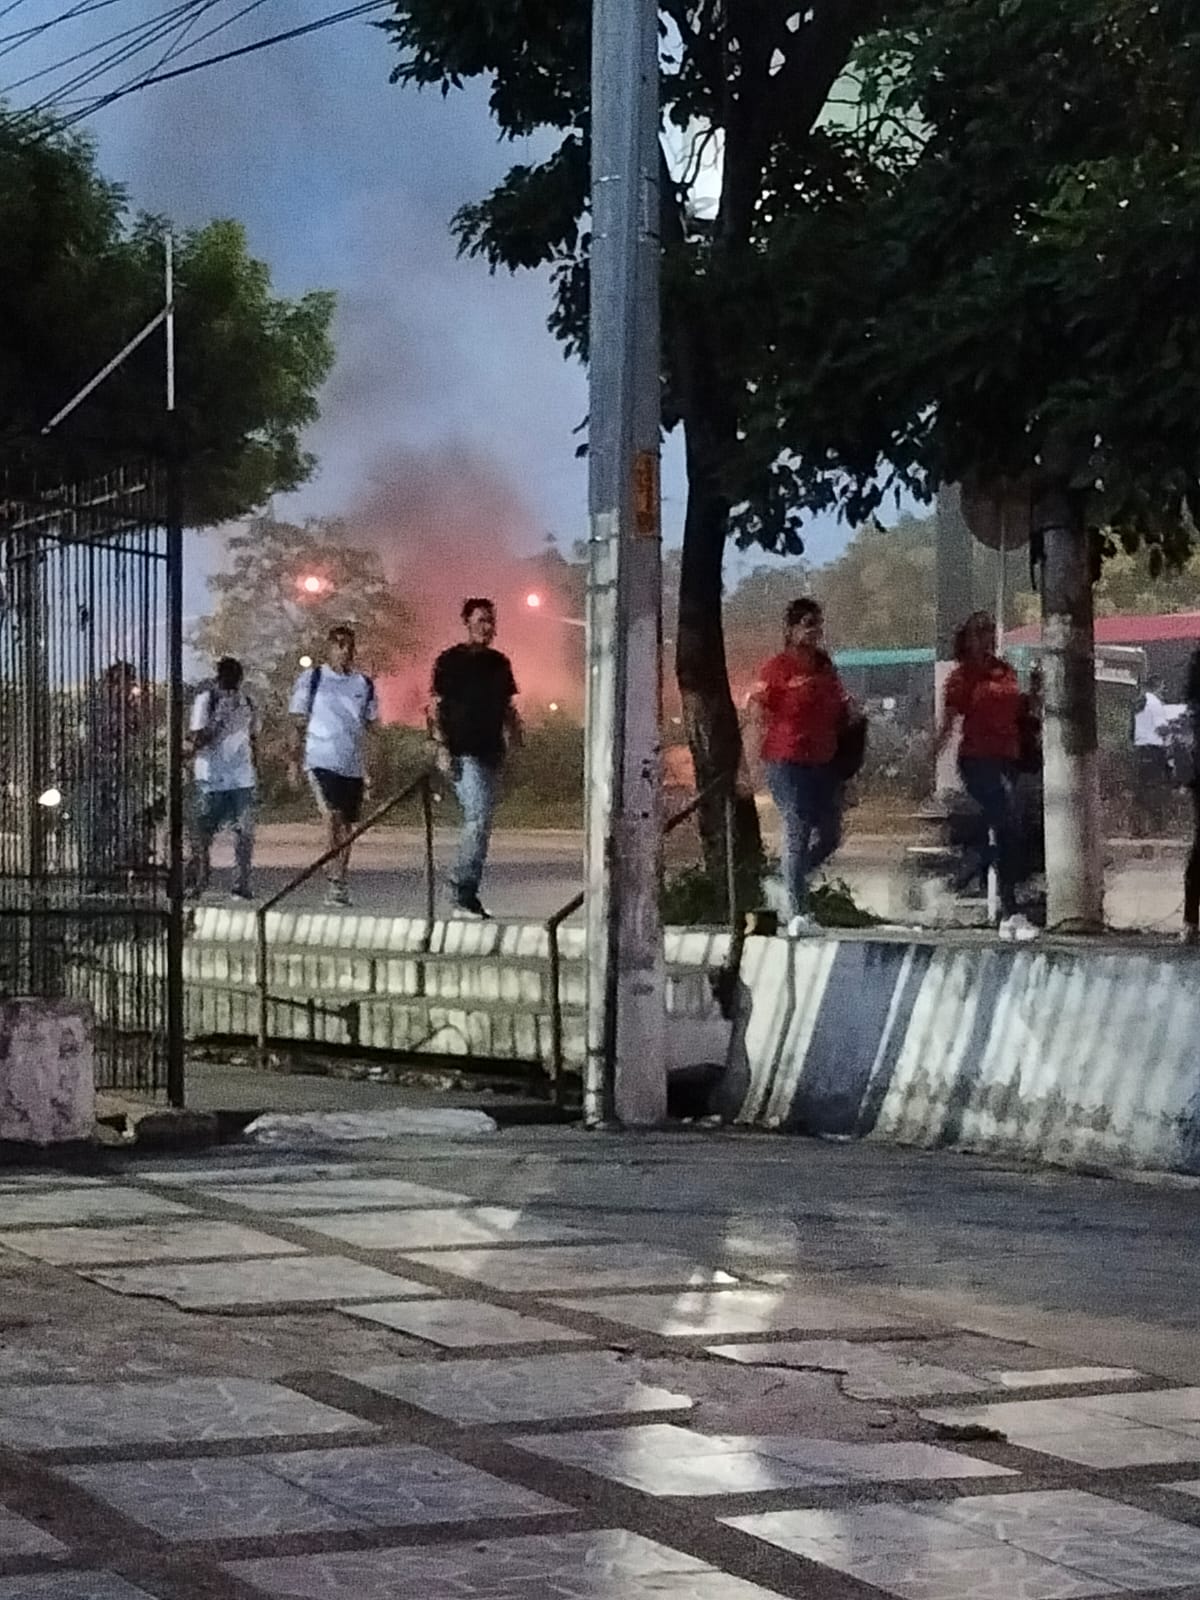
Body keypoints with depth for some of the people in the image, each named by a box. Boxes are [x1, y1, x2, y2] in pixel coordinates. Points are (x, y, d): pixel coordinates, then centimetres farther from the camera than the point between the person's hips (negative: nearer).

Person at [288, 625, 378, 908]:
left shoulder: (364, 684, 11)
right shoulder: (311, 679, 3)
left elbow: (372, 725, 14)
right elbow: (298, 723, 3)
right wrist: (295, 761, -4)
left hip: (354, 765, 4)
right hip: (321, 761, -4)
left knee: (347, 826, 6)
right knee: (333, 817, -20)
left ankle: (337, 883, 13)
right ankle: (337, 880, -16)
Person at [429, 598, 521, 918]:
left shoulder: (499, 663, 15)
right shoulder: (450, 661, -2)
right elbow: (435, 706, -4)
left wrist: (514, 735, 4)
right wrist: (442, 747, -13)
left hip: (492, 753, 7)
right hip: (463, 753, -7)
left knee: (482, 824, 8)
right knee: (478, 817, -17)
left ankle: (466, 893, 14)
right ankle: (463, 889, -13)